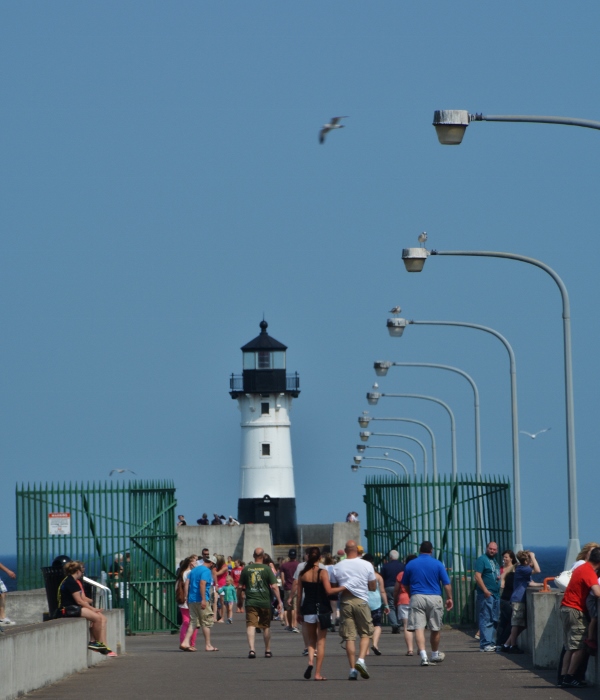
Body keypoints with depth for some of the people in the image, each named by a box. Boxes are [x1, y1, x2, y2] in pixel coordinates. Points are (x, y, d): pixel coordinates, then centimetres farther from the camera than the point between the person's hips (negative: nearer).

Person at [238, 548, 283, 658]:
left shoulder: (246, 569, 2)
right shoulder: (267, 569, -4)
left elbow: (241, 586, 10)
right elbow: (274, 586, -8)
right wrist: (279, 601, -2)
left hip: (250, 602, 0)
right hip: (265, 602, 0)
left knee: (251, 625, -5)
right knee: (266, 626, 14)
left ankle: (252, 649, -22)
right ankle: (268, 650, 25)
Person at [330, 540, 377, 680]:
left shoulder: (337, 567, 4)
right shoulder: (367, 565, 0)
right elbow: (373, 587, 6)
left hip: (345, 602, 1)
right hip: (361, 600, -1)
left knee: (349, 636, 3)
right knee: (366, 633, 10)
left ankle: (353, 669, 0)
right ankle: (361, 660, -12)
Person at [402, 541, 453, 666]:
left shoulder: (410, 565, 6)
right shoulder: (438, 564, 1)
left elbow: (405, 585, 15)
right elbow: (447, 584, -1)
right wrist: (449, 598, 9)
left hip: (417, 598, 0)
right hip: (434, 598, 0)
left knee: (418, 628, -5)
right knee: (435, 629, 14)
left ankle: (423, 656, -21)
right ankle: (435, 654, 30)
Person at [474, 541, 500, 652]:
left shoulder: (495, 561, 21)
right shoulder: (482, 559, -6)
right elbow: (477, 576, -15)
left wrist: (499, 577, 8)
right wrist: (485, 590, -22)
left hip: (496, 594, 9)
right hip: (486, 595, -9)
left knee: (494, 620, 10)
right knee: (486, 620, -10)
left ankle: (492, 643, 15)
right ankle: (485, 644, -12)